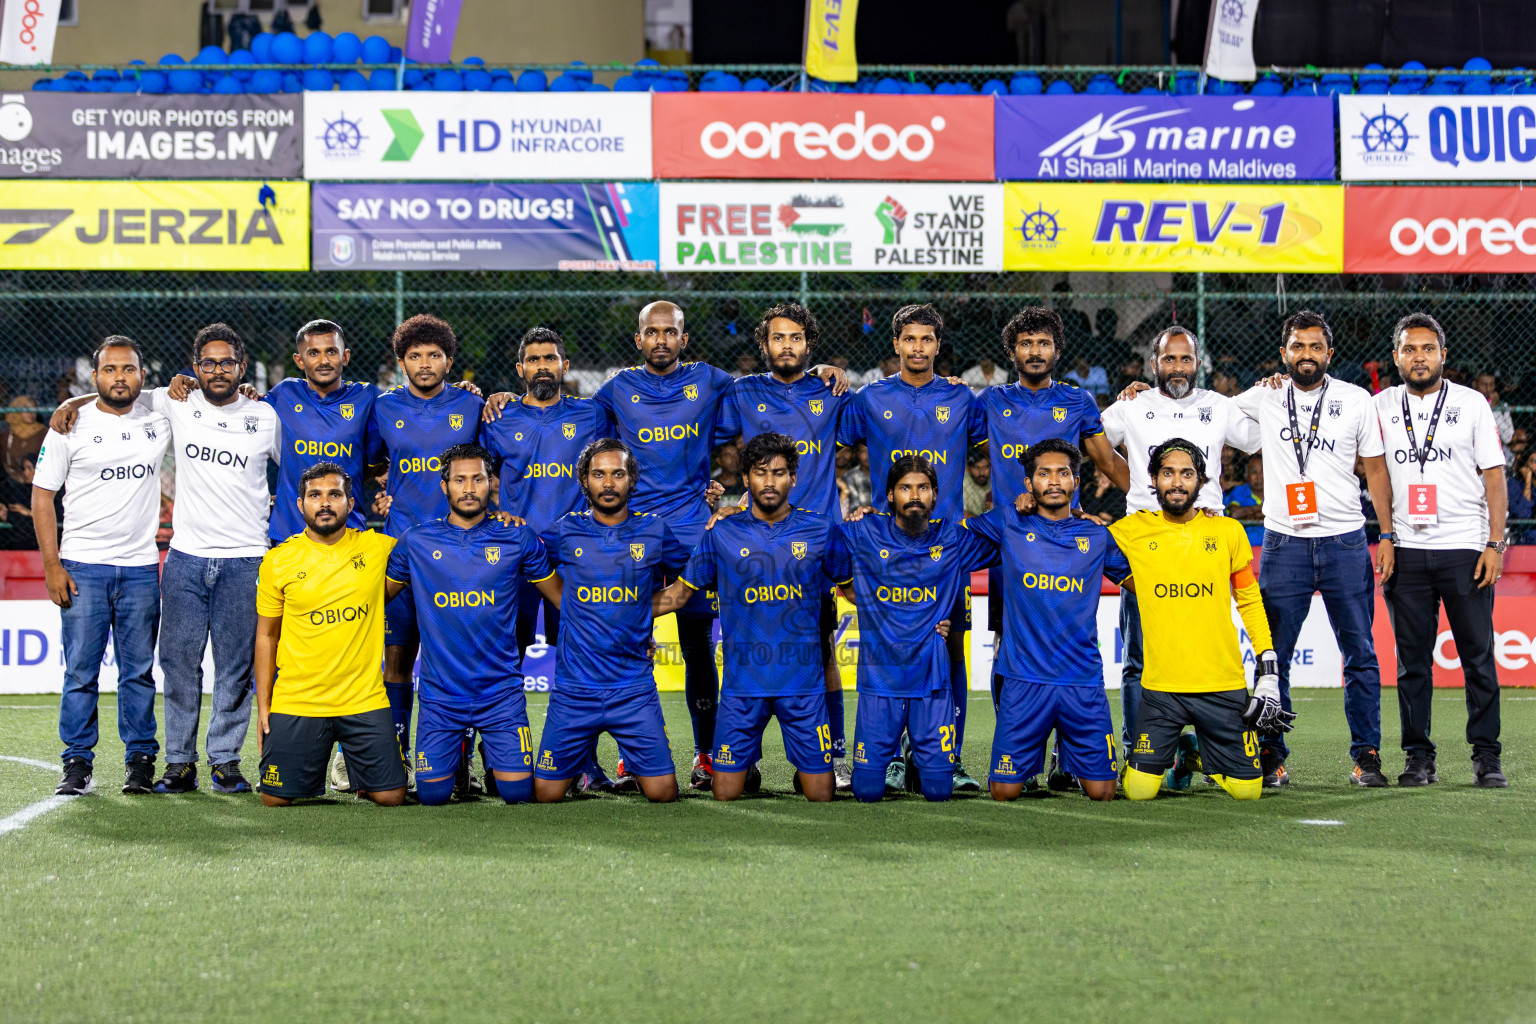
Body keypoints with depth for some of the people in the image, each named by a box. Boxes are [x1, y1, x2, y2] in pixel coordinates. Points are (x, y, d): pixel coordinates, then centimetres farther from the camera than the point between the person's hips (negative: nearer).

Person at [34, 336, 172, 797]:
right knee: (80, 670, -1)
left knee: (139, 670, 5)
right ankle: (77, 763, 5)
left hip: (141, 568, 2)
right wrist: (52, 565, -7)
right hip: (83, 567, -2)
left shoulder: (161, 422, 6)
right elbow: (42, 495, 1)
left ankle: (141, 759, 12)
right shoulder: (71, 426, -1)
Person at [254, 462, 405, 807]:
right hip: (296, 702, 0)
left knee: (390, 797, -5)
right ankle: (315, 766, 30)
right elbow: (266, 636, 8)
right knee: (276, 798, -3)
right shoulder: (277, 561, 0)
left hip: (365, 701, 0)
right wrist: (262, 706, 5)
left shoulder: (377, 547, 0)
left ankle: (357, 772, 29)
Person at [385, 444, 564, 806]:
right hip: (439, 695, 0)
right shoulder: (416, 542, 1)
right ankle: (458, 756, 33)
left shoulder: (518, 539, 0)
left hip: (501, 692, 0)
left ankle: (495, 762, 29)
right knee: (432, 795, -1)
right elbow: (377, 596, 15)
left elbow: (564, 598, 10)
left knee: (519, 793, -6)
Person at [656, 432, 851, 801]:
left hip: (803, 680, 0)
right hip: (742, 683, 0)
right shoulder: (723, 533, 3)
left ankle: (804, 773, 35)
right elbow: (680, 592, 11)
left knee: (820, 794, 1)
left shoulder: (822, 531, 3)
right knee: (725, 794, 0)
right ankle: (748, 772, 34)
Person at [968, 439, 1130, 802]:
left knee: (1101, 792, -2)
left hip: (1084, 680, 1)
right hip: (1024, 680, -1)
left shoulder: (1098, 537, 11)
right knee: (1005, 792, -3)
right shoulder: (1009, 524, 6)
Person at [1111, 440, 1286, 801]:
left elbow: (1250, 601, 11)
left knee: (1247, 790, 0)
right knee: (1139, 791, -7)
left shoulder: (1228, 532, 5)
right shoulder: (1130, 532, 2)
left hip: (1224, 686, 1)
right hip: (1160, 687, -1)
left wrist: (1269, 672, 6)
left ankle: (1205, 758, 33)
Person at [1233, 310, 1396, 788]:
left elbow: (1376, 469, 8)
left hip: (1345, 542, 0)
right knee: (1272, 656, 0)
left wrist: (1387, 537, 3)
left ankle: (1366, 755, 9)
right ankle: (1271, 757, 8)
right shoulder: (1263, 399, 5)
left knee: (1360, 654, 1)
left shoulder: (1356, 401, 5)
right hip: (1284, 543, 0)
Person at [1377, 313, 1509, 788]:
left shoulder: (1471, 404, 6)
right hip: (1406, 550, 2)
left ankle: (1486, 757, 4)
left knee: (1478, 655, -2)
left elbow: (1494, 477, 3)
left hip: (1466, 549, -2)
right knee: (1412, 659, 3)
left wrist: (1494, 543, -5)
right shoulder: (1380, 407, 10)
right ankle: (1419, 758, 9)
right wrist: (1382, 541, 0)